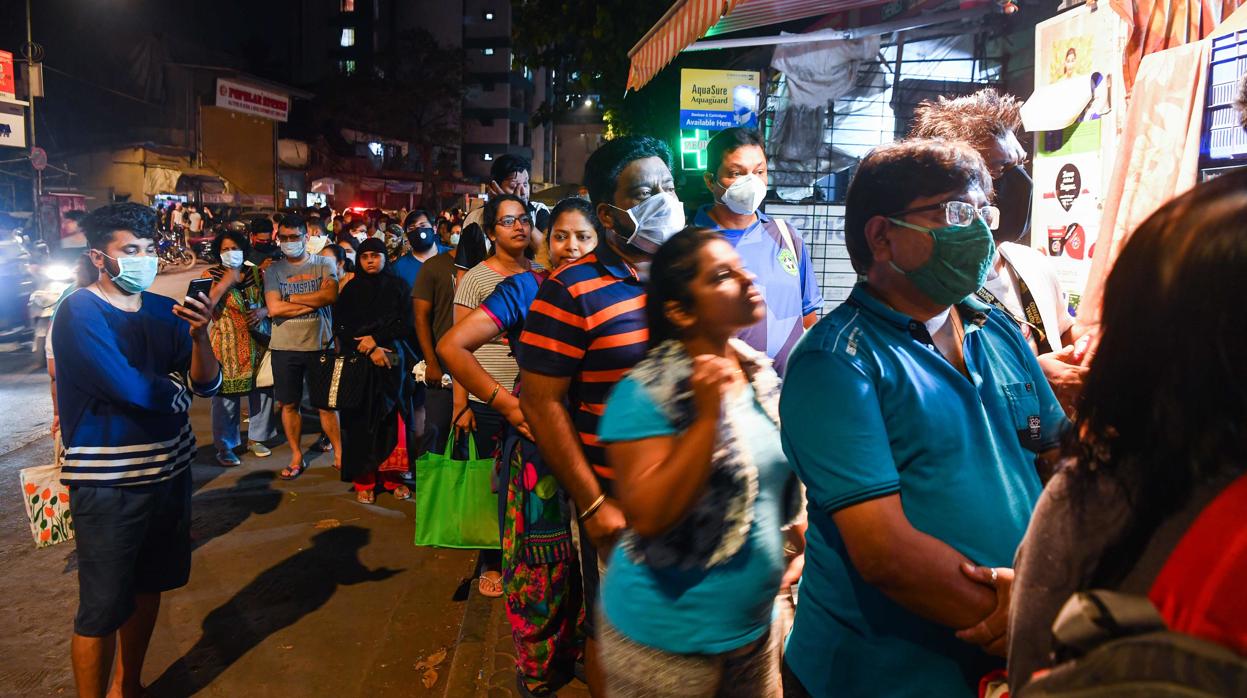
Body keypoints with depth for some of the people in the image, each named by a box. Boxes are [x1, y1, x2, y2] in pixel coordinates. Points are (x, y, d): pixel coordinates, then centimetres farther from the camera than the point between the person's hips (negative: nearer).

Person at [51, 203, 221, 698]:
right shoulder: (79, 311, -13)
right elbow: (132, 389, -24)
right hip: (107, 481, -6)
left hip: (169, 468, 7)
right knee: (103, 606, 2)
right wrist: (176, 388, -4)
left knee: (148, 584, 20)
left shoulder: (165, 310, 4)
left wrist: (198, 334, -18)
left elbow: (208, 384, 0)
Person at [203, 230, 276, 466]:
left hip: (259, 341, 3)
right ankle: (225, 447, 11)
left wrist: (263, 311, -9)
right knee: (226, 395, -2)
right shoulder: (211, 275, 0)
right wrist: (227, 280, -14)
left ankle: (257, 438, 25)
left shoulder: (257, 273, 9)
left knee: (262, 390, 7)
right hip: (228, 344, -3)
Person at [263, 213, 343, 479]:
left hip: (319, 344, -2)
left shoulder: (324, 264, 1)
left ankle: (339, 454, 17)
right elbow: (274, 309, -10)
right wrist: (313, 302, -12)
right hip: (284, 347, 2)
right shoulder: (273, 271, 4)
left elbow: (331, 296, -16)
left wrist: (292, 298, -11)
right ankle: (297, 457, 23)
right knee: (289, 404, 10)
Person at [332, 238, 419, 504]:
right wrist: (369, 350, -10)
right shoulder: (351, 290, 10)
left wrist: (376, 338, -11)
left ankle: (392, 476, 3)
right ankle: (364, 481, 2)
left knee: (392, 421, -5)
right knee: (362, 422, -3)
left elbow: (405, 323, 1)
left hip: (393, 362, 0)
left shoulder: (398, 287, 8)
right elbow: (340, 327, 2)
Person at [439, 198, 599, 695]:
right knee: (541, 565, 8)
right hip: (539, 445, -3)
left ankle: (577, 650, 36)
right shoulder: (526, 289, -8)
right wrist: (507, 405, -15)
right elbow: (451, 346, -13)